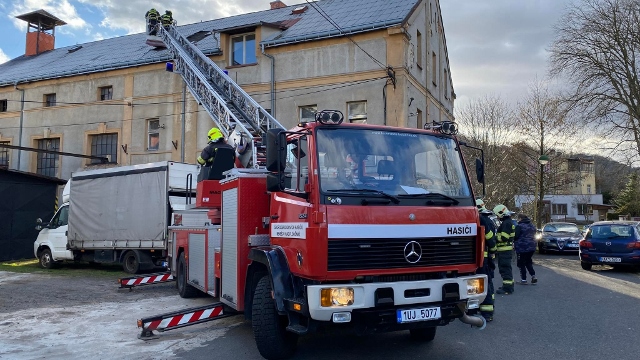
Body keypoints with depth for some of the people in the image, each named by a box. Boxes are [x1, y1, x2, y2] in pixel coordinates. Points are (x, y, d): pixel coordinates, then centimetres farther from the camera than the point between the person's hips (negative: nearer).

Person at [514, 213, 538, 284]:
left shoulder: (519, 226, -16)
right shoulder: (532, 226, 11)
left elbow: (515, 236, -16)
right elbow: (534, 235, 18)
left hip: (522, 248, -8)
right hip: (531, 247, 8)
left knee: (521, 264, 2)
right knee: (528, 262, 20)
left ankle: (523, 279, 4)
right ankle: (533, 276, 7)